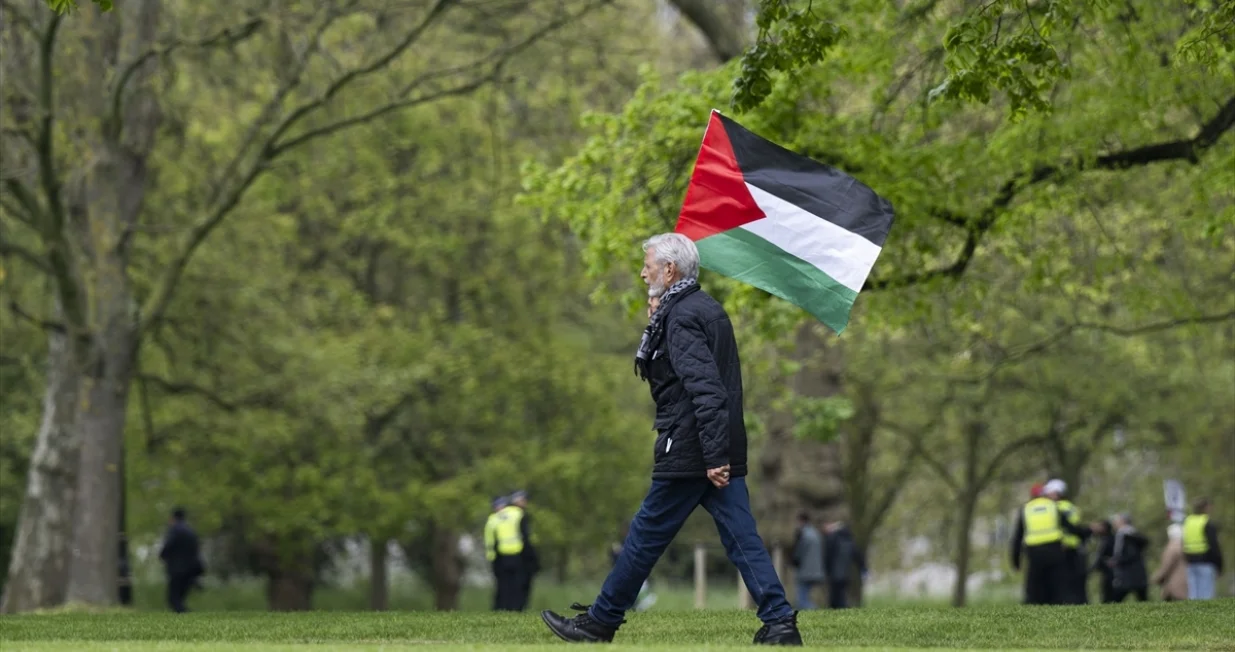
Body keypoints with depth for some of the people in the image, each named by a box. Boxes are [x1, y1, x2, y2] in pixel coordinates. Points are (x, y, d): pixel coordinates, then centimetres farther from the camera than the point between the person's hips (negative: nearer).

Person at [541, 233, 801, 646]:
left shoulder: (681, 317, -14)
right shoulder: (710, 310, 17)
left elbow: (705, 389, -22)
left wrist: (714, 455, -25)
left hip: (689, 455, -9)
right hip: (722, 452, 9)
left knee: (646, 535, 1)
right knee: (742, 538, 4)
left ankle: (599, 622, 11)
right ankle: (780, 623, -4)